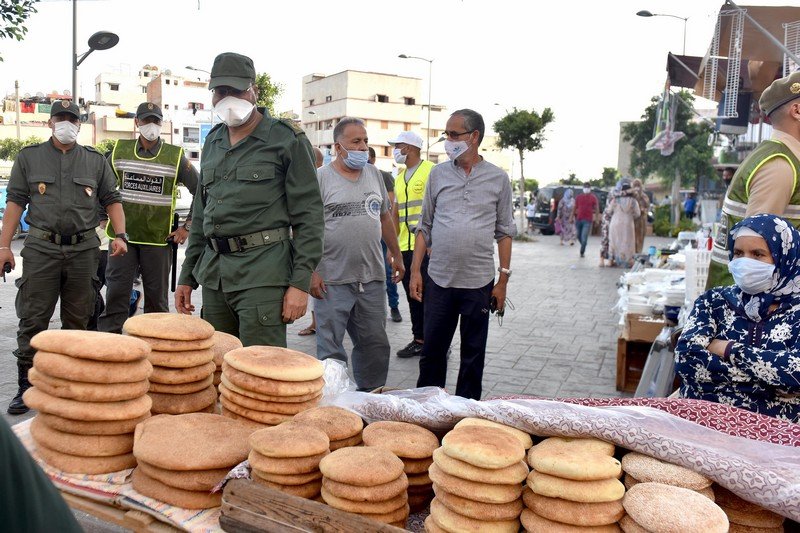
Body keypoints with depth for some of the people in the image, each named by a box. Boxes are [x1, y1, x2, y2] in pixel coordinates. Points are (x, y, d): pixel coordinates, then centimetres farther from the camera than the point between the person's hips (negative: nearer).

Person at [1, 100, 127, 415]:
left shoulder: (95, 161, 10)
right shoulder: (29, 157, 9)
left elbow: (112, 200, 11)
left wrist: (120, 235, -4)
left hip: (84, 249, 1)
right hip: (41, 248, -1)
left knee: (77, 320, 7)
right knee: (33, 320, -1)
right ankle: (26, 386, 7)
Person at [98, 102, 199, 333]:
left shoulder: (176, 157, -1)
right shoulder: (119, 151, 6)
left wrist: (187, 227, -1)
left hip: (158, 240, -1)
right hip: (122, 236, 1)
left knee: (157, 298, 8)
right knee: (116, 295, -1)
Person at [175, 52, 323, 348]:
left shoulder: (287, 140, -3)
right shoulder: (213, 141, 17)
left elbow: (308, 215, -7)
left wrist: (300, 282, -14)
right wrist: (187, 276, 18)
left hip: (262, 274, -6)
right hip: (213, 274, 6)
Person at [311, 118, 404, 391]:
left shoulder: (374, 175, 12)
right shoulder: (320, 178, -4)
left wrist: (396, 255, 19)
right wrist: (312, 272, -14)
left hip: (372, 278, 5)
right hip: (333, 279, -5)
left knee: (375, 344, 11)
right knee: (330, 348, 3)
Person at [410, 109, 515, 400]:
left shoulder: (498, 179, 1)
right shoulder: (438, 174, 6)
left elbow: (504, 232, 3)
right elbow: (424, 227, 9)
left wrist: (503, 281, -1)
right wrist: (415, 271, 2)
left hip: (479, 282, -1)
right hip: (439, 279, 1)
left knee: (473, 355, 10)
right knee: (432, 350, 9)